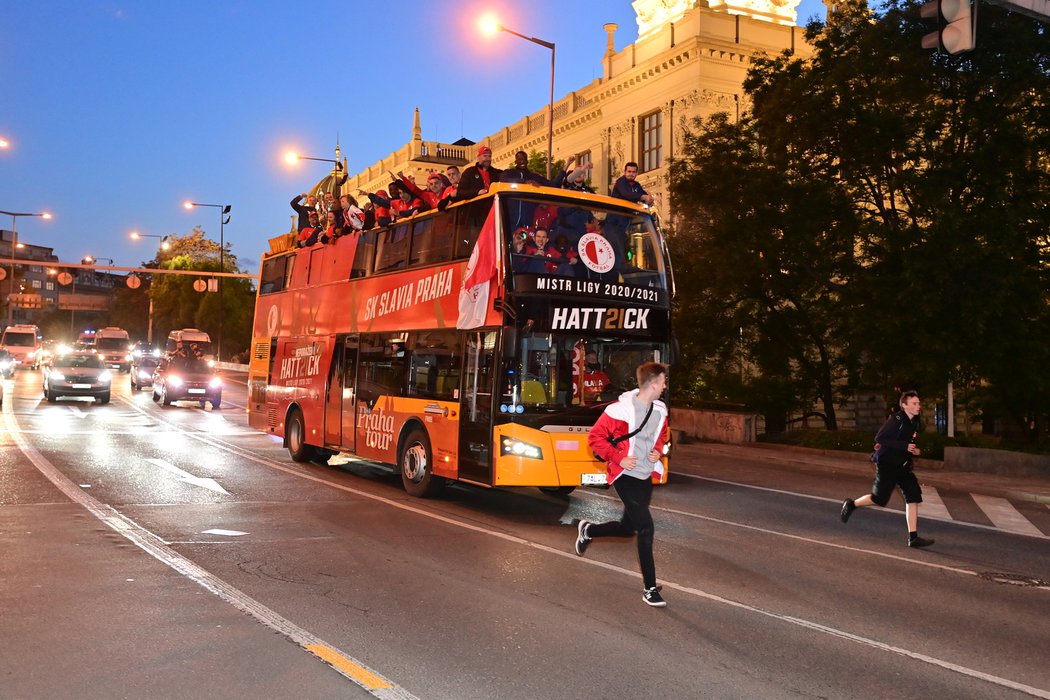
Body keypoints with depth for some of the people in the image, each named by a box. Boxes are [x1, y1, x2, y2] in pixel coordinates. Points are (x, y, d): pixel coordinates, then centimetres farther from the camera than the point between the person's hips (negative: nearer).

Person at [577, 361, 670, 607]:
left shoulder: (660, 410, 2)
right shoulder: (621, 409, -19)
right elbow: (595, 438, -12)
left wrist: (658, 451, 2)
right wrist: (619, 459, -18)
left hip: (645, 477, 7)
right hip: (625, 476, -7)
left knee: (627, 528, 15)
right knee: (646, 528, -12)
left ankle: (588, 530, 45)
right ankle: (650, 589, 0)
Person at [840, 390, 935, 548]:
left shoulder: (914, 423, 7)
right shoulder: (897, 419, -17)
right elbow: (880, 439, -24)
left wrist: (915, 450, 1)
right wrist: (905, 446, -26)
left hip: (903, 465, 7)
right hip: (887, 464, -7)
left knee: (913, 496, -4)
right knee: (880, 498, -2)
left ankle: (913, 537, -2)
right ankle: (851, 504, 25)